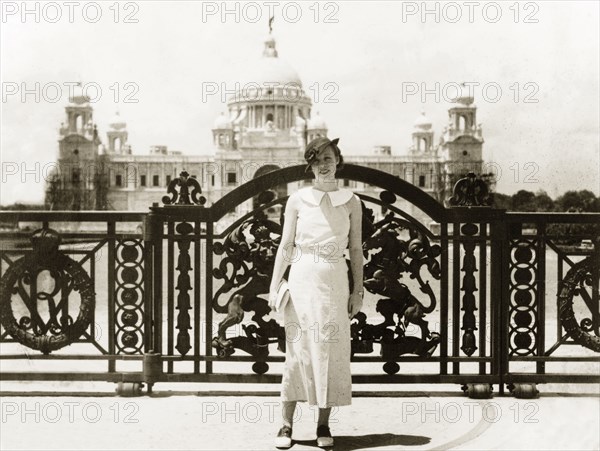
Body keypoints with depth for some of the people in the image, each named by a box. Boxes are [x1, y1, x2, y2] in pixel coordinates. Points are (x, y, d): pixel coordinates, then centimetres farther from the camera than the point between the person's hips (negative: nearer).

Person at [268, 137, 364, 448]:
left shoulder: (351, 202, 5)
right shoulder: (297, 200, 4)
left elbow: (356, 250, 7)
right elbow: (285, 245, 5)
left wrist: (358, 291, 2)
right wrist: (274, 286, 0)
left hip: (335, 282, 1)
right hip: (301, 279, -1)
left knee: (331, 352, 2)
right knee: (298, 351, 1)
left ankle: (323, 425, 12)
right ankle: (286, 425, 7)